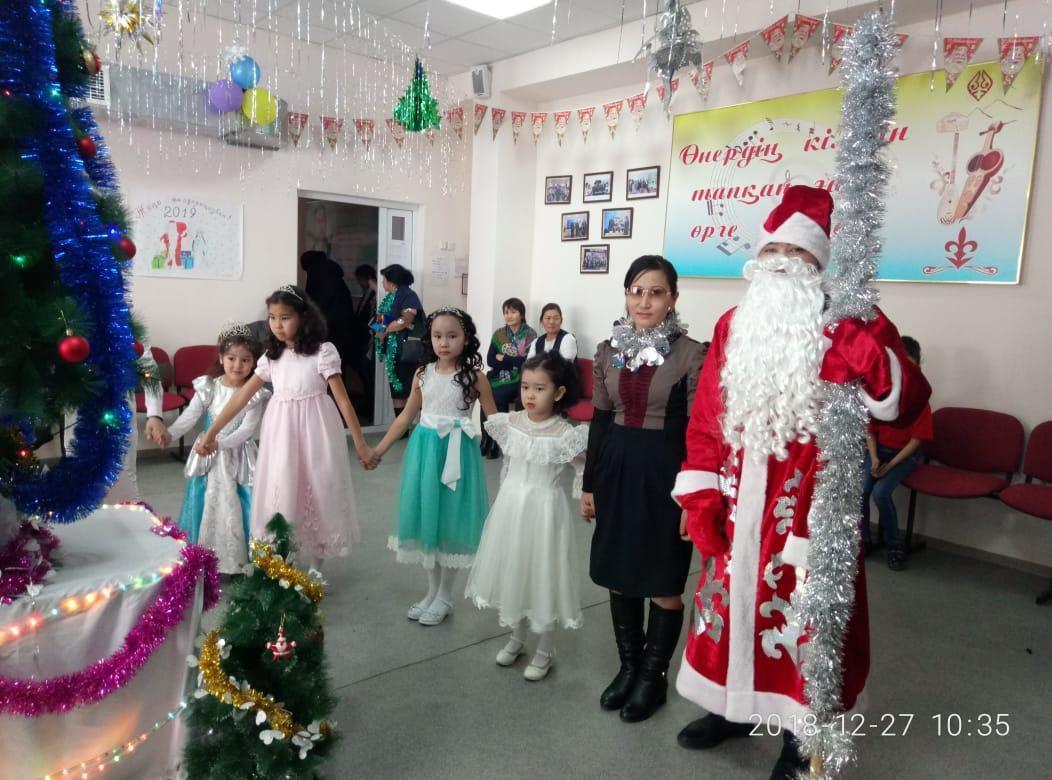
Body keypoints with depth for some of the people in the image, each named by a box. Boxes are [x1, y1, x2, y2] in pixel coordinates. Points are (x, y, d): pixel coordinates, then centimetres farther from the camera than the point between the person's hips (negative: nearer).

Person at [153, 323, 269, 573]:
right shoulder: (209, 387, -2)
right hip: (208, 457, 2)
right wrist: (170, 433, -30)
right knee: (207, 505, 9)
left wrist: (220, 442, -29)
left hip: (238, 457, -2)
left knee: (235, 508, 1)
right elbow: (190, 415, -11)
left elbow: (247, 429, -16)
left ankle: (237, 559, 15)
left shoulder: (256, 395, -8)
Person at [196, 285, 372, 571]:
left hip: (313, 433, -3)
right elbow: (242, 396, 6)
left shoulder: (323, 352, -7)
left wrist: (360, 444, -9)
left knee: (316, 495, 5)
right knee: (281, 497, 5)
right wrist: (211, 432, 3)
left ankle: (314, 571, 20)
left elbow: (343, 399, -8)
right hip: (281, 434, 4)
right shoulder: (271, 357, 5)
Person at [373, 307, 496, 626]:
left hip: (456, 454, -4)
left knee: (450, 522, 5)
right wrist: (379, 449, 10)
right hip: (424, 451, 4)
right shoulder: (423, 374, 3)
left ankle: (445, 596, 21)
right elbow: (406, 416, 11)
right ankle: (432, 590, 28)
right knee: (426, 519, 11)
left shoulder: (474, 377, -7)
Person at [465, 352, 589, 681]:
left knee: (542, 576, 6)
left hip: (545, 512, -4)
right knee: (512, 572, 16)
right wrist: (510, 496, 14)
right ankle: (516, 638, 38)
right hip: (511, 508, 5)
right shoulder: (510, 425, -3)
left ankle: (544, 650, 26)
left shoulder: (566, 435, -16)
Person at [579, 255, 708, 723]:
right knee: (619, 576, 14)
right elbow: (599, 421, 8)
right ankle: (628, 666, 34)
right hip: (616, 468, 5)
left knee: (663, 583, 7)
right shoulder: (609, 350, 4)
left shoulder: (690, 354, -10)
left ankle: (653, 676, 27)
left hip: (664, 472, -4)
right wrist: (589, 484, 9)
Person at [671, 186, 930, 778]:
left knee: (805, 615, 6)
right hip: (738, 507, 4)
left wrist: (873, 362, -37)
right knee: (732, 600, 16)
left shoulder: (850, 327, -5)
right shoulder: (732, 326, 6)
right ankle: (734, 706, 39)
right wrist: (700, 497, 1)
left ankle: (802, 733, 29)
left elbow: (909, 402, -16)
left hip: (811, 509, -4)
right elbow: (707, 418, 6)